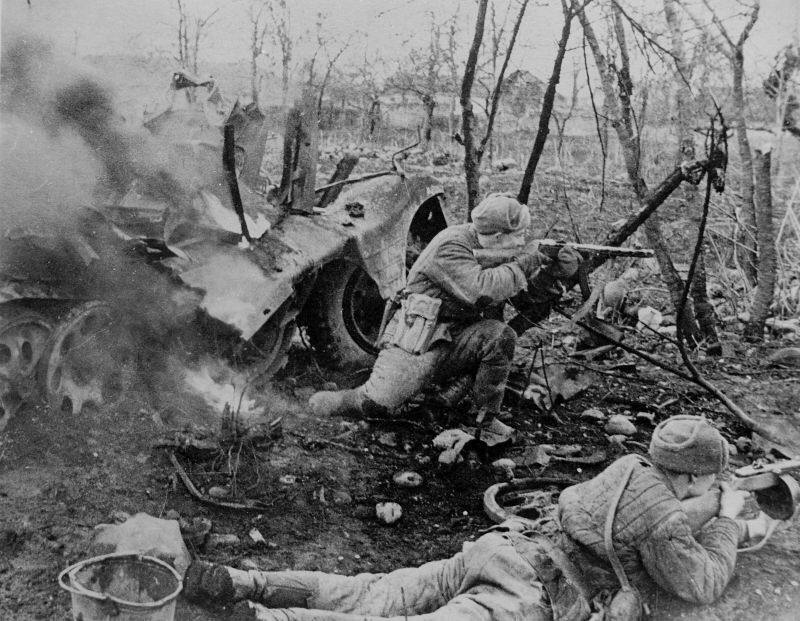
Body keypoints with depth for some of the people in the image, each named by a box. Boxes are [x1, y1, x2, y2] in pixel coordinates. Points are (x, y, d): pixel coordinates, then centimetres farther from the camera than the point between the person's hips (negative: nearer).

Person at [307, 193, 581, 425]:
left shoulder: (492, 248, 5)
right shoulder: (452, 246, -19)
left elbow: (525, 289, 10)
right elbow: (480, 292, -32)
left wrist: (553, 271, -8)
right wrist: (523, 263, -22)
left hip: (456, 341, 6)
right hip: (416, 344, -6)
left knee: (500, 336, -23)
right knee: (378, 403, -23)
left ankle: (486, 420, -9)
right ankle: (341, 400, 11)